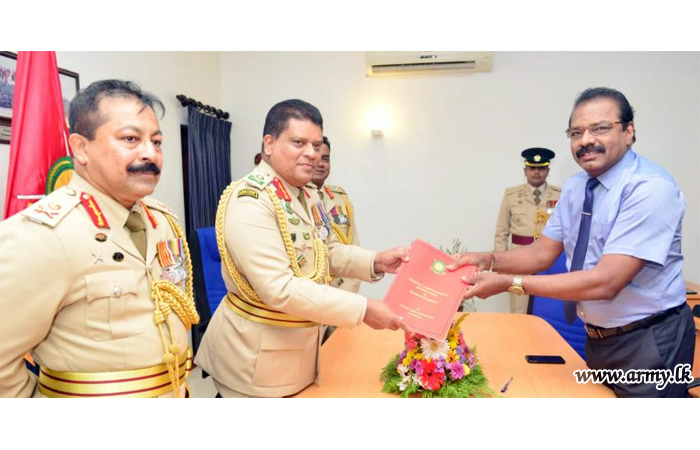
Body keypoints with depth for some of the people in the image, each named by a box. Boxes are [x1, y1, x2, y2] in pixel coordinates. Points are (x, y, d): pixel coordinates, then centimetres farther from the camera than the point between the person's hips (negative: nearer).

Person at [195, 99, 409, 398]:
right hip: (257, 353, -8)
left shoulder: (309, 195, 5)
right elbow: (279, 289, -30)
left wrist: (375, 262, -5)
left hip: (302, 347, 8)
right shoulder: (249, 201, -23)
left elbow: (328, 252, 13)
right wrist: (362, 309, -28)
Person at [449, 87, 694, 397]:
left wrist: (509, 283, -32)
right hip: (597, 337, 7)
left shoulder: (652, 188, -24)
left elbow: (605, 282, -30)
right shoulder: (575, 187, 1)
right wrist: (489, 261, -17)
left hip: (647, 344, -7)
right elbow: (542, 253, 1)